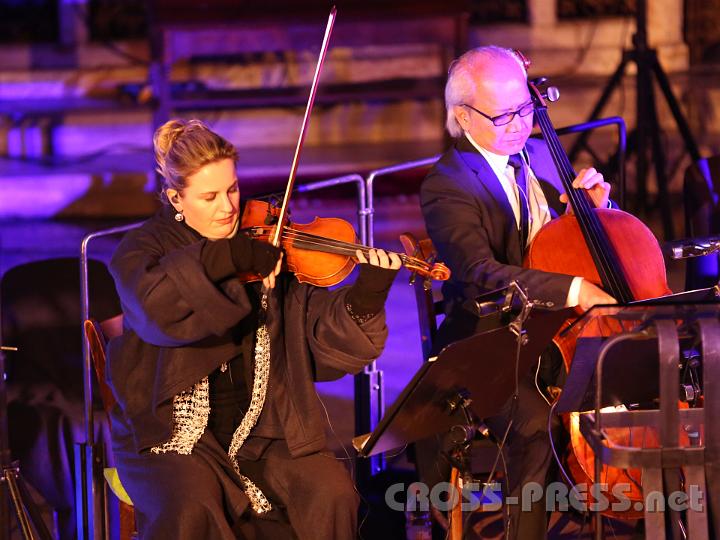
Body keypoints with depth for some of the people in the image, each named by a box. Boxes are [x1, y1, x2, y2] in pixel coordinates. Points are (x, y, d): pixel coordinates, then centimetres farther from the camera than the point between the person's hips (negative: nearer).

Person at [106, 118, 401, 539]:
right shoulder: (143, 249, -2)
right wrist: (230, 257, -32)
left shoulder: (269, 245, 6)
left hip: (259, 426, 3)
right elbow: (154, 306, -27)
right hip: (174, 430, -3)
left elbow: (320, 335, -1)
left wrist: (367, 295, -20)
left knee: (331, 493, -20)